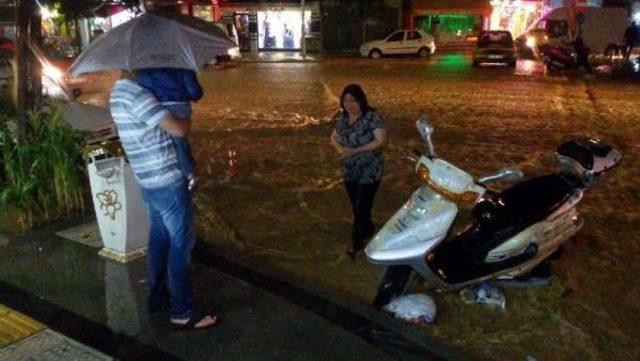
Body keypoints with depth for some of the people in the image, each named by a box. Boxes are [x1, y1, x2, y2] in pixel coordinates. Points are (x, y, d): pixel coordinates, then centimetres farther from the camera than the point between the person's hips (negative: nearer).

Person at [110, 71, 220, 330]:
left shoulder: (117, 93, 11)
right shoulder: (136, 93, -21)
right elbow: (178, 129, -25)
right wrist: (188, 122, -4)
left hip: (148, 181, 10)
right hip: (167, 181, -9)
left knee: (159, 238, 20)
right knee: (181, 243, -1)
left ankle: (157, 299, 32)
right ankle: (182, 313, 8)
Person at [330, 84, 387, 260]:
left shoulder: (372, 116, -16)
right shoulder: (342, 117, 2)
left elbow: (381, 140, -21)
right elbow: (334, 136, 13)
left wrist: (356, 150, -26)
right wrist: (340, 148, -11)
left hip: (369, 172, -6)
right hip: (349, 171, 6)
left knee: (362, 208, -4)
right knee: (356, 207, 18)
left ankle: (356, 243, 12)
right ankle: (369, 231, 42)